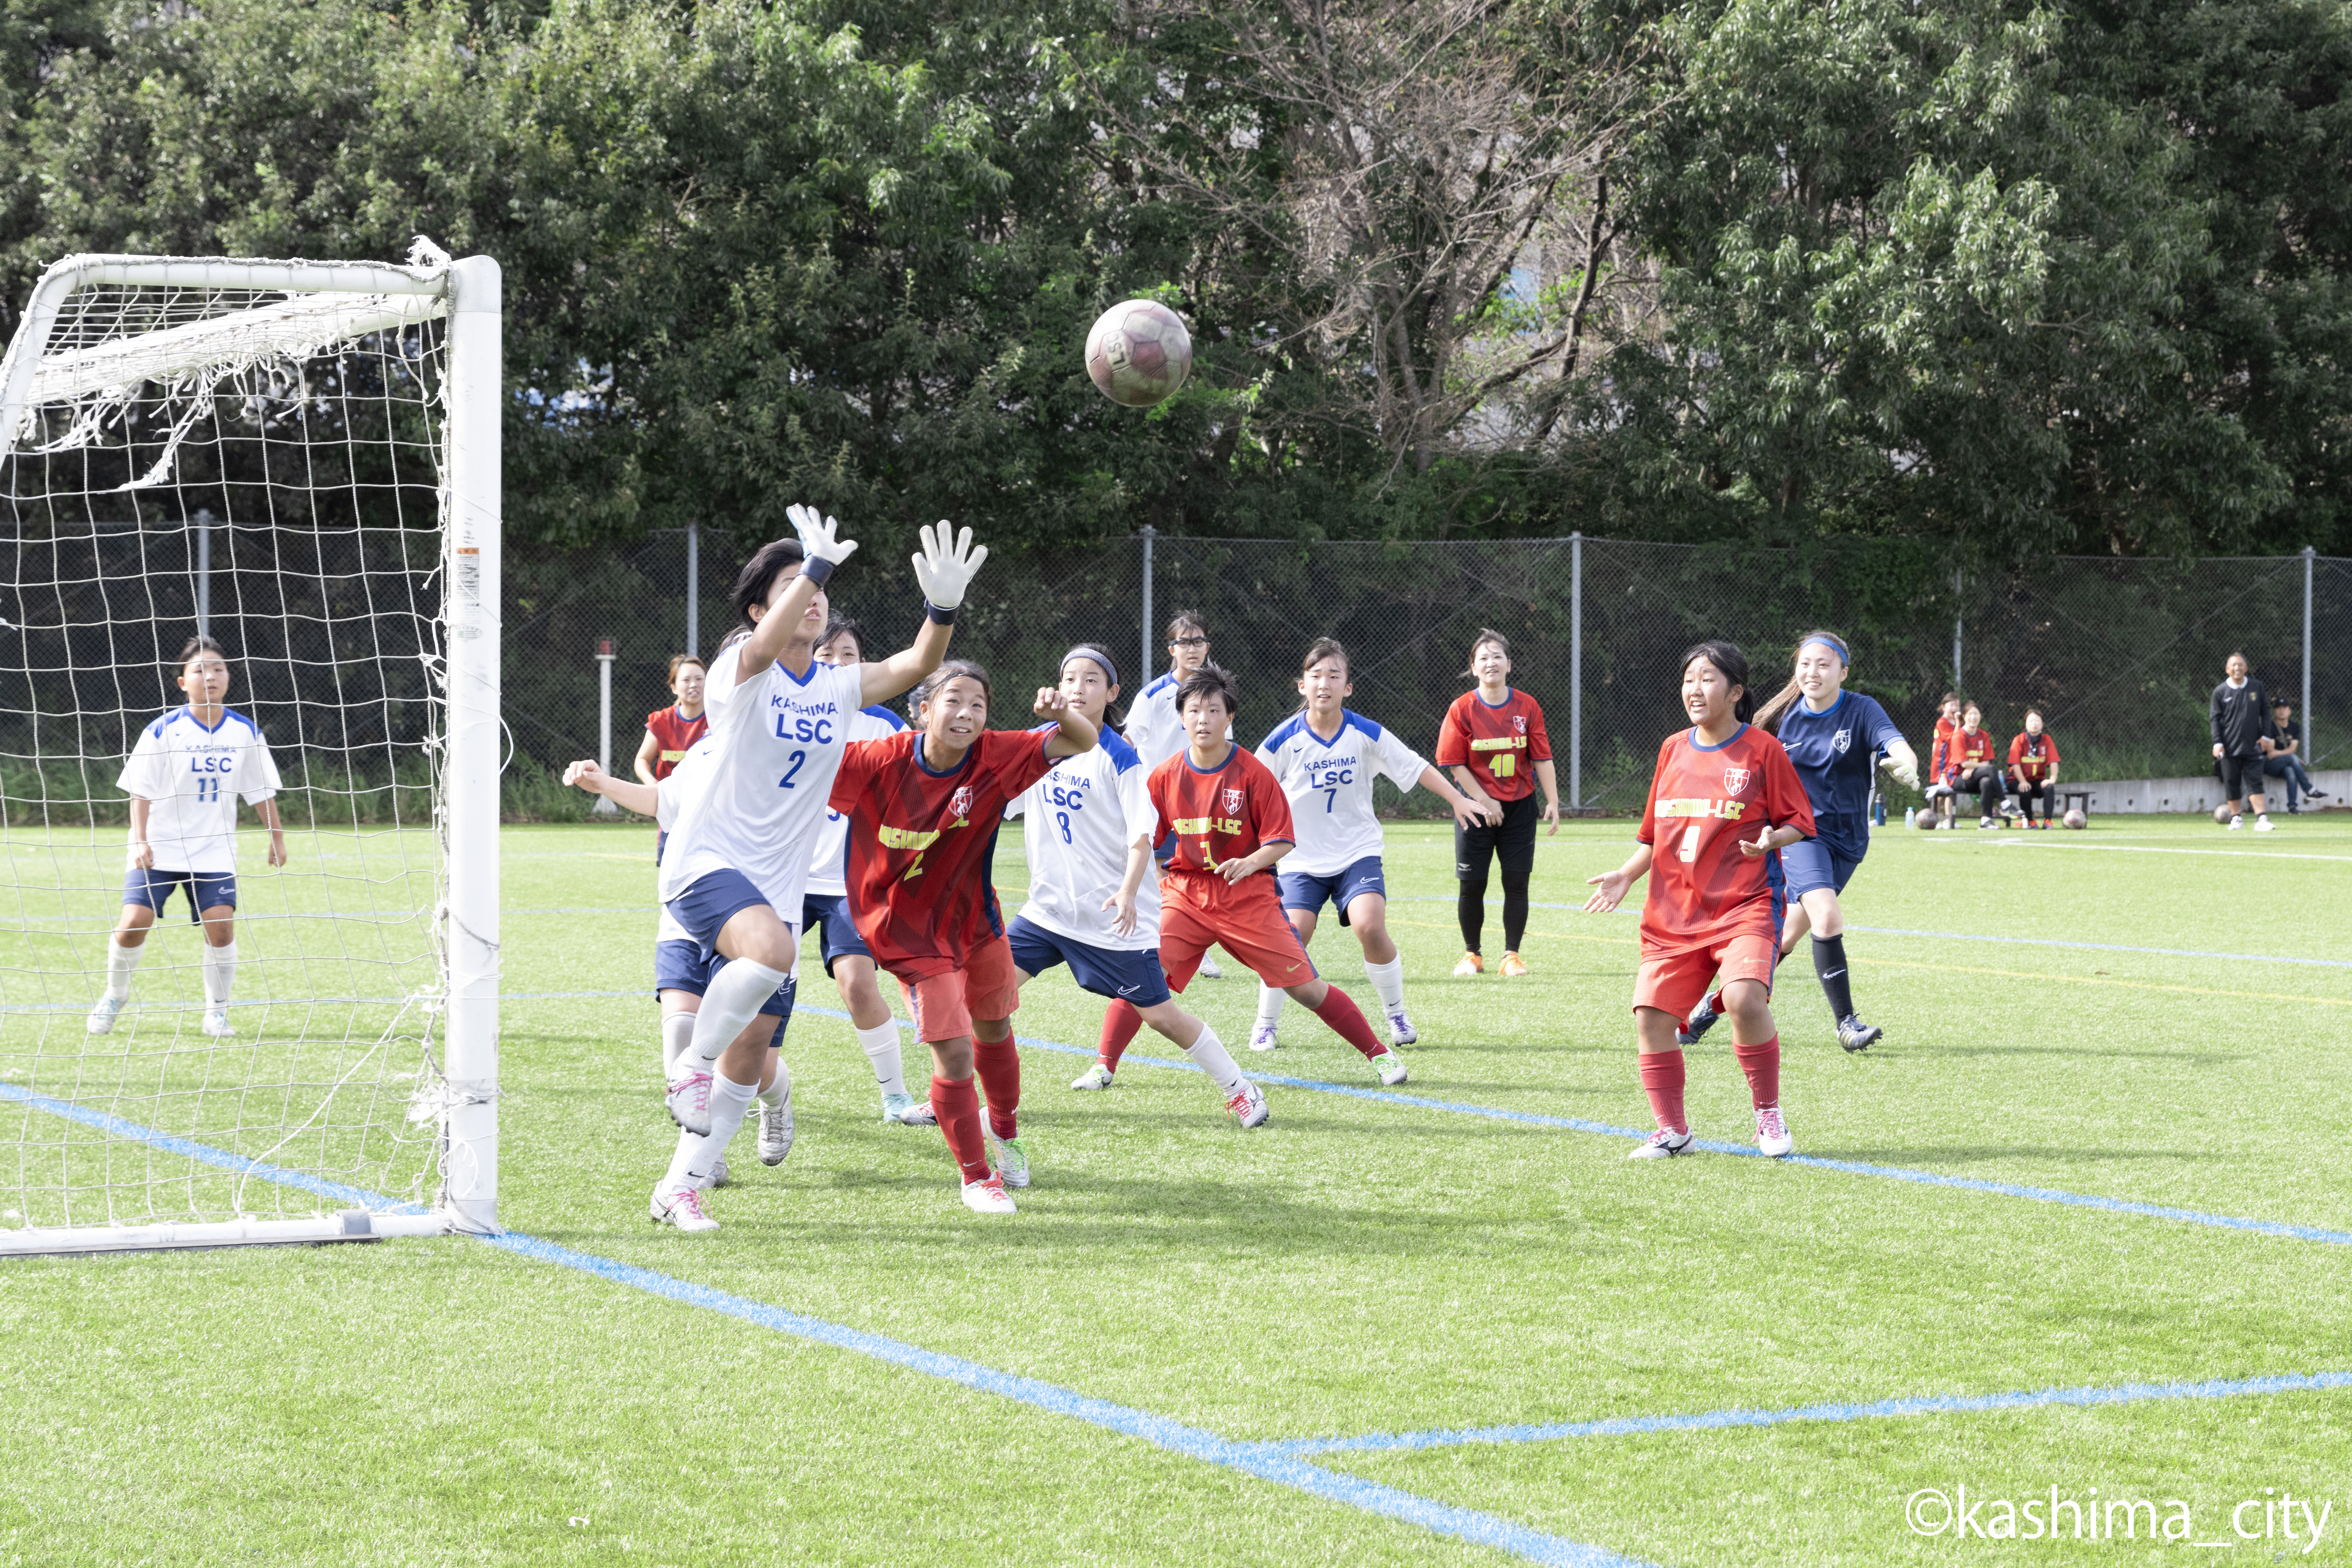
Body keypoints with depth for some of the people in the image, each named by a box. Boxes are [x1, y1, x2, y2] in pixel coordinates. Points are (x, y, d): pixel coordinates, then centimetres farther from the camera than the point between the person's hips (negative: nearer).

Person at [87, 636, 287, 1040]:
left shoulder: (245, 732, -2)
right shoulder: (163, 731, -10)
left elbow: (261, 791, 9)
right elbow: (141, 791, -8)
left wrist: (276, 837, 11)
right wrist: (140, 841, -15)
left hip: (214, 851, 2)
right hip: (158, 847, -2)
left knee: (220, 925, -13)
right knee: (135, 921, -11)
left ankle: (216, 1013, 4)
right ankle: (114, 996, 16)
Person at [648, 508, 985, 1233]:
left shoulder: (839, 687, 8)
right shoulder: (741, 673, -7)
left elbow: (915, 665, -6)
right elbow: (765, 648, -31)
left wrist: (942, 609, -26)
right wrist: (817, 566, -43)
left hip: (780, 885, 6)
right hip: (707, 862, -6)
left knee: (749, 1056, 5)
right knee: (771, 949, -36)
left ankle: (680, 1186, 18)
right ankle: (690, 1064, -14)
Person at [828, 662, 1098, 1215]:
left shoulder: (997, 757, -17)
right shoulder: (882, 761, -25)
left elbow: (1083, 742, -16)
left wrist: (1063, 714, -34)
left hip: (974, 914, 4)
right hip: (909, 929, -4)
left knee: (994, 1032, 22)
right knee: (954, 1054, -10)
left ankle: (1003, 1129, 53)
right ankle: (976, 1176, 12)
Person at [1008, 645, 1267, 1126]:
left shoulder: (1119, 757, -10)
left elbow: (1142, 834, -16)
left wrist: (1128, 892, -31)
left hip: (1113, 918, -5)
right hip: (1049, 909, 5)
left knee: (1160, 1014, -1)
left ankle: (1240, 1090, 16)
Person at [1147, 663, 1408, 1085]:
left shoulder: (1253, 773, -10)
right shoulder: (1166, 776, -1)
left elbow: (1281, 842, -7)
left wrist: (1251, 863, -26)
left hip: (1247, 895, -2)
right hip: (1185, 892, 2)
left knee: (1306, 987, -3)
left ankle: (1379, 1054, 11)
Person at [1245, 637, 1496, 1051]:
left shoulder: (1366, 734, -6)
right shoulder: (1284, 740, -9)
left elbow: (1416, 767, 2)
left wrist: (1460, 801, -1)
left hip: (1357, 853, 1)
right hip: (1301, 857, 0)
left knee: (1370, 927, -20)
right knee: (1292, 936, -17)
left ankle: (1396, 1015, 0)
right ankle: (1266, 1025, 3)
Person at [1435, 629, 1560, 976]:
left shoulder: (1527, 707, -2)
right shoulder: (1463, 709, -6)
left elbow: (1542, 758, 0)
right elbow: (1455, 763, -6)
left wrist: (1553, 802, -6)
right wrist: (1484, 800, -11)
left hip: (1519, 805, 1)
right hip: (1476, 806, -1)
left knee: (1517, 881, -1)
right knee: (1472, 884, 0)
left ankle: (1512, 955, 7)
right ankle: (1472, 955, 15)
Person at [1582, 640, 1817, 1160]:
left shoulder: (1762, 749, -1)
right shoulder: (1674, 750, 14)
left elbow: (1798, 822, 1)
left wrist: (1771, 840, -20)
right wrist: (1626, 876, 6)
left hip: (1745, 905, -5)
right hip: (1673, 914, 5)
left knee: (1744, 998, -27)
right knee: (1650, 1014, -5)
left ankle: (1769, 1116, -7)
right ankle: (1672, 1130, 12)